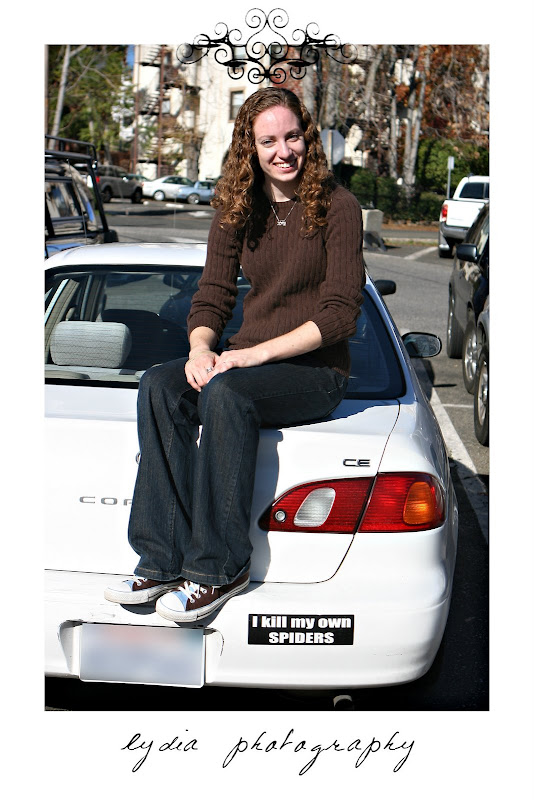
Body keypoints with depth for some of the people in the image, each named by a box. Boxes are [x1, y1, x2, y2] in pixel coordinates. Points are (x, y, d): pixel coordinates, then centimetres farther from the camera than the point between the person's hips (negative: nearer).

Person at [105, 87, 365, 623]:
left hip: (317, 370, -5)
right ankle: (162, 560, -25)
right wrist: (201, 349, -15)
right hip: (247, 360, 5)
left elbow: (341, 314, -12)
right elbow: (212, 296, 8)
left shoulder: (337, 207, -6)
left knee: (225, 393, -35)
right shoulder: (236, 212, 9)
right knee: (160, 386, -23)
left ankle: (219, 568, -27)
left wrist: (255, 353, -20)